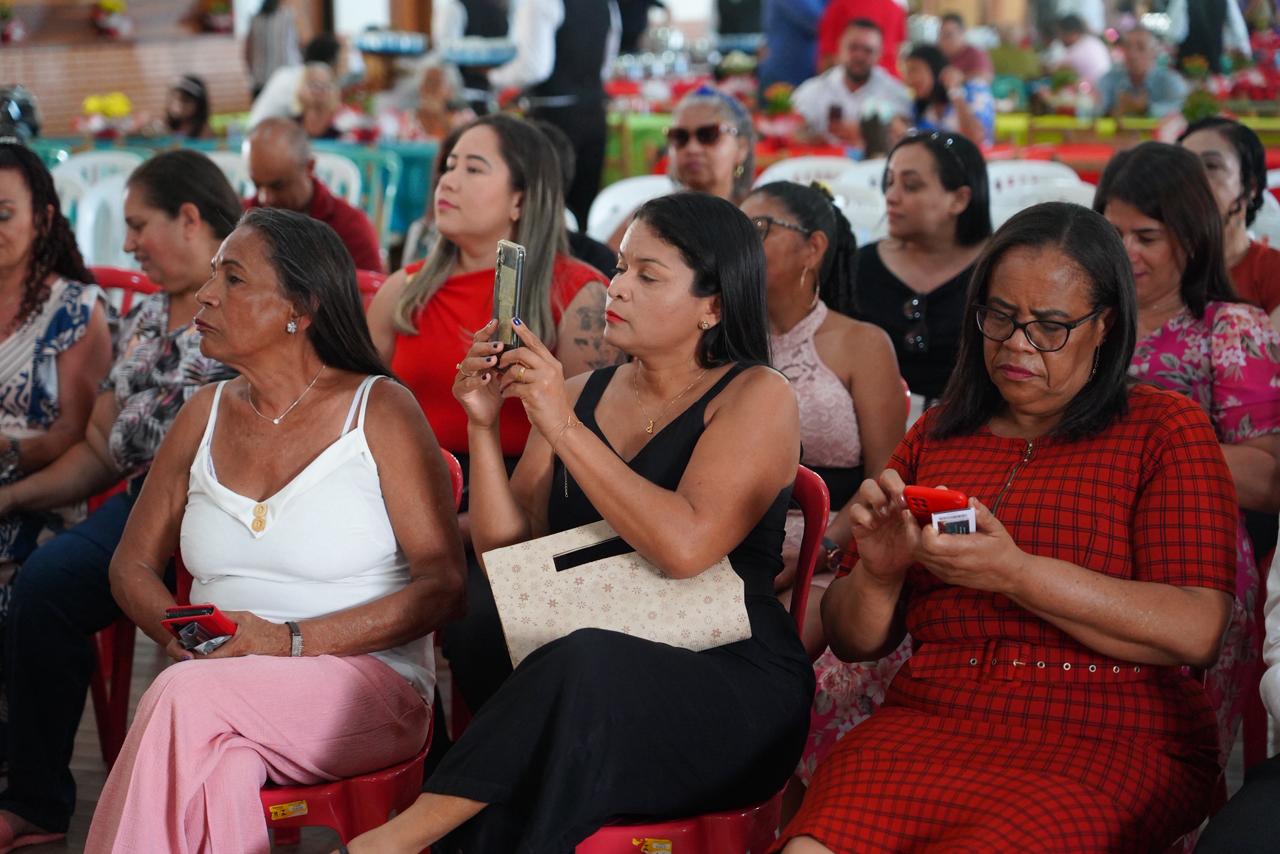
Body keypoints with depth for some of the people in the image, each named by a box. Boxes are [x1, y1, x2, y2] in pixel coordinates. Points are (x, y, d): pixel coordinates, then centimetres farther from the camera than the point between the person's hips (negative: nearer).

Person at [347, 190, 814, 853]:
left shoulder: (756, 397, -2)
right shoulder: (579, 395, 15)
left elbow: (685, 547, -19)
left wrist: (565, 430, -19)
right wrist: (484, 426, -3)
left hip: (729, 688, -4)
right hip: (584, 687, 4)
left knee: (587, 663, -37)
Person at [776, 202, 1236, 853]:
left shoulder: (1166, 428, 8)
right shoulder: (936, 436, 20)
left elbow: (1196, 631, -7)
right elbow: (854, 641, 19)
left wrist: (1015, 574, -16)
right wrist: (877, 573, -4)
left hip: (1106, 741, -2)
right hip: (929, 720, 3)